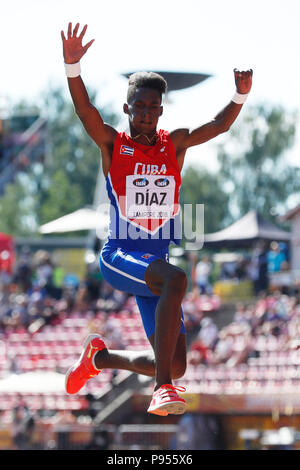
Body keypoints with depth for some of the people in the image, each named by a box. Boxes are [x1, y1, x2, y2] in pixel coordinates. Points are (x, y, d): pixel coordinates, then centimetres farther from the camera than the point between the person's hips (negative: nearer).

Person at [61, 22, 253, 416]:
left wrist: (241, 95, -22)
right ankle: (162, 388, -42)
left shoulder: (175, 145, 10)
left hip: (157, 263, 5)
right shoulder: (112, 144, 0)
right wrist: (72, 66, -33)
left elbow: (218, 125, -2)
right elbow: (85, 109, -16)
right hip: (118, 256, -5)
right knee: (176, 279, -38)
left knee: (176, 366, 1)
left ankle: (99, 357, 29)